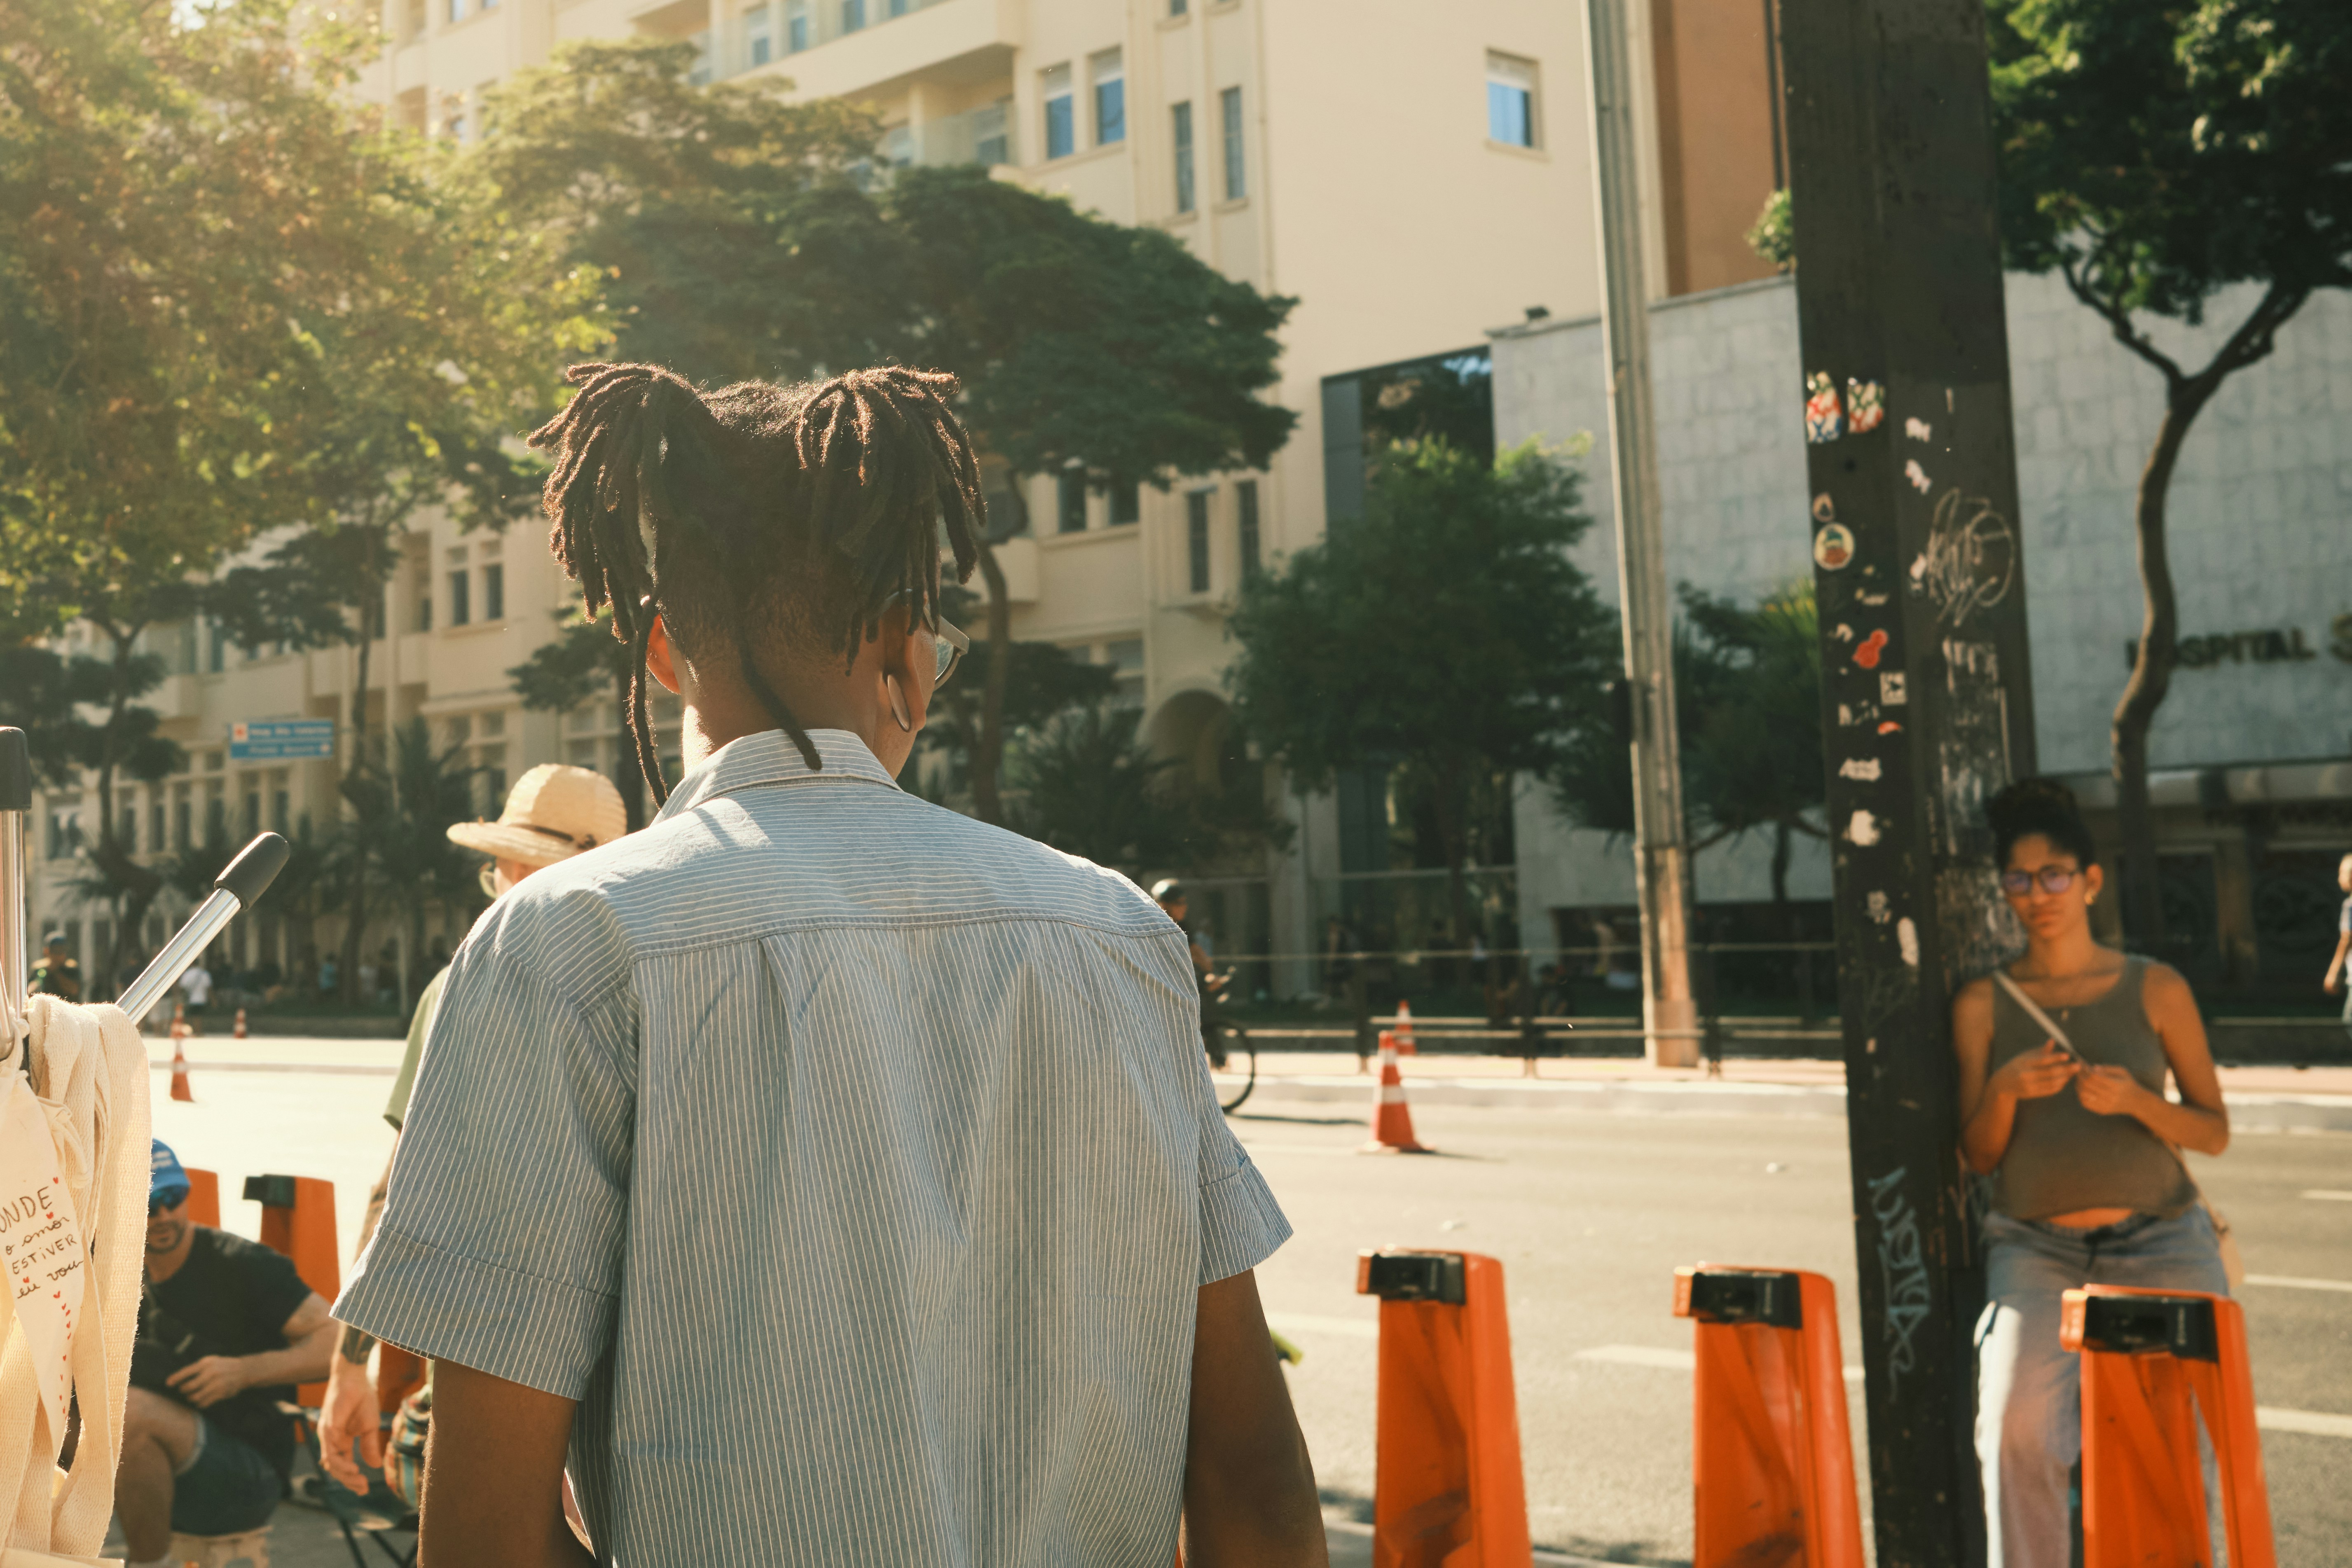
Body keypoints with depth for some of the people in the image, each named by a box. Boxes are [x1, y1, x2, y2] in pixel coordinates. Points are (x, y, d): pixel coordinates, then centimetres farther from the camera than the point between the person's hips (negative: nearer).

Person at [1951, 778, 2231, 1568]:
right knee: (2017, 1425, -22)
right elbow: (1977, 1155, 5)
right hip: (2035, 1249, 0)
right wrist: (2006, 1090, -15)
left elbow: (2214, 1131, 5)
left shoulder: (2156, 990, 3)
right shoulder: (1983, 1005, 5)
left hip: (2161, 1243, 0)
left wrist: (2134, 1099, -14)